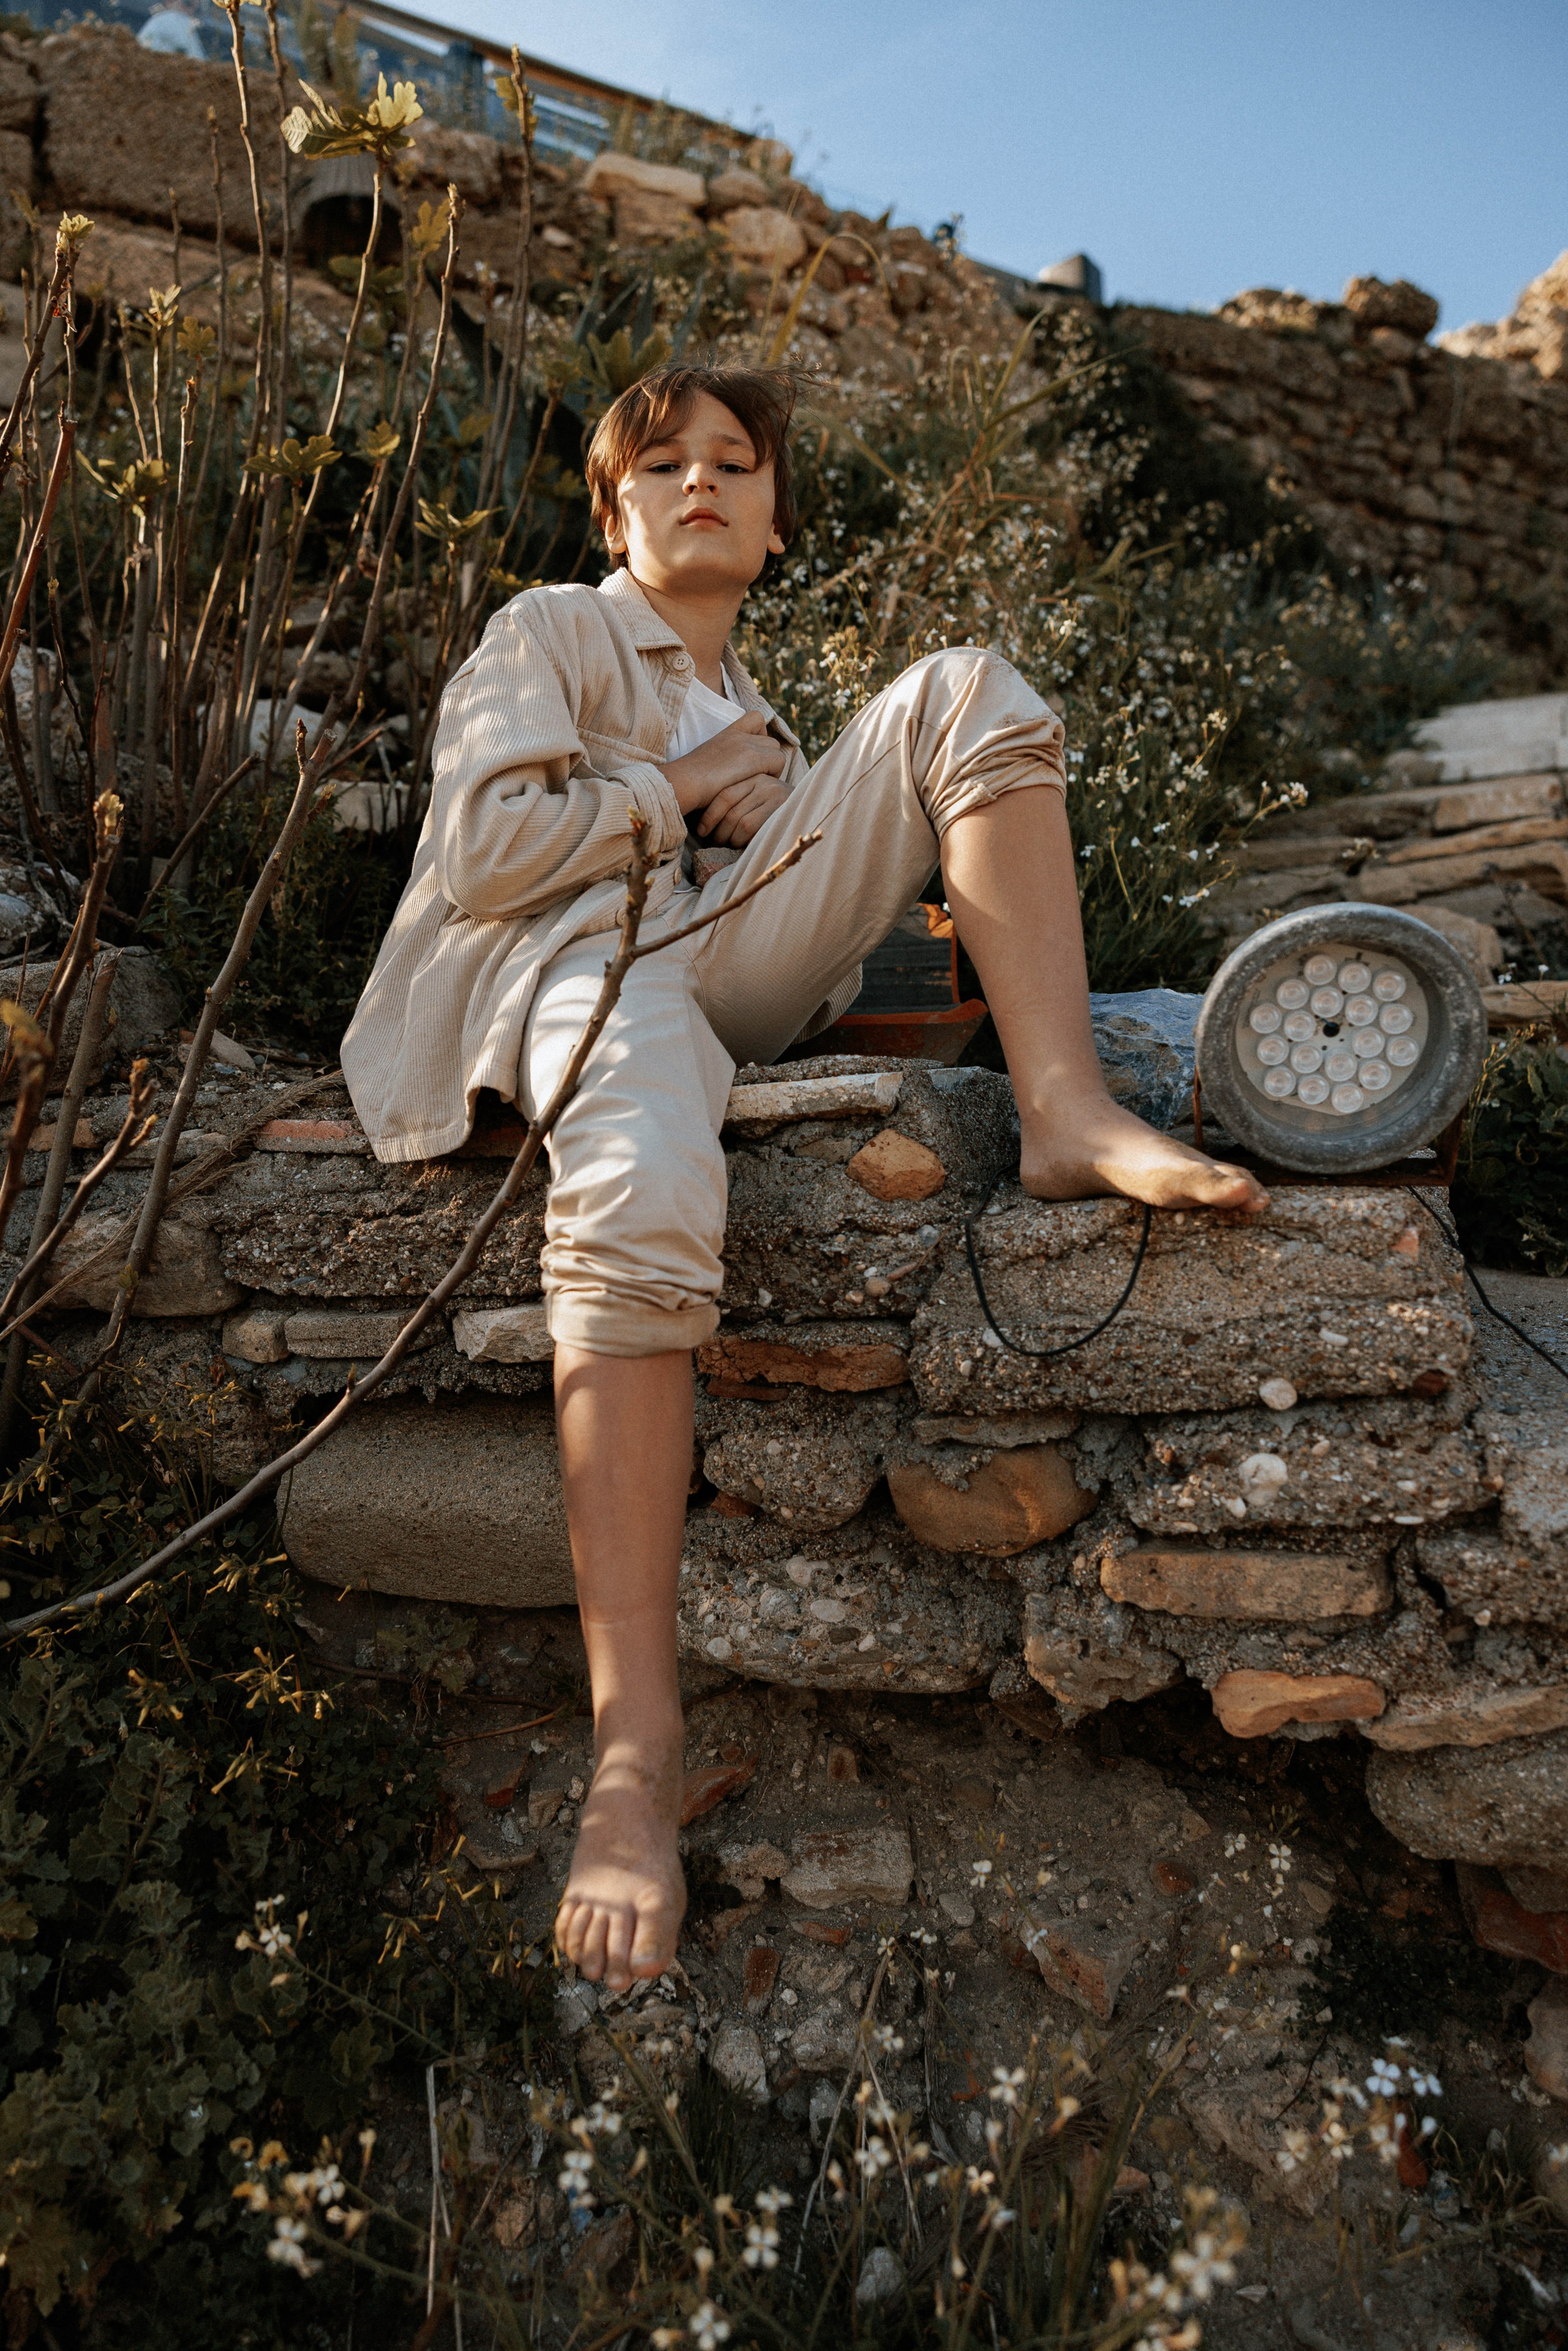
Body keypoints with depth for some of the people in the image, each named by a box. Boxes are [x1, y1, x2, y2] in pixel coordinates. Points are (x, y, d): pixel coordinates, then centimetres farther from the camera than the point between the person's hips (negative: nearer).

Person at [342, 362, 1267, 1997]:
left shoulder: (748, 709, 37)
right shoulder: (545, 635, 18)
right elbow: (481, 855, 1)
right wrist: (683, 784, 4)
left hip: (736, 964, 6)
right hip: (585, 957, -5)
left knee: (965, 692, -10)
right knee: (645, 1191, -42)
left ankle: (1067, 1117, -28)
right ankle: (634, 1754, -42)